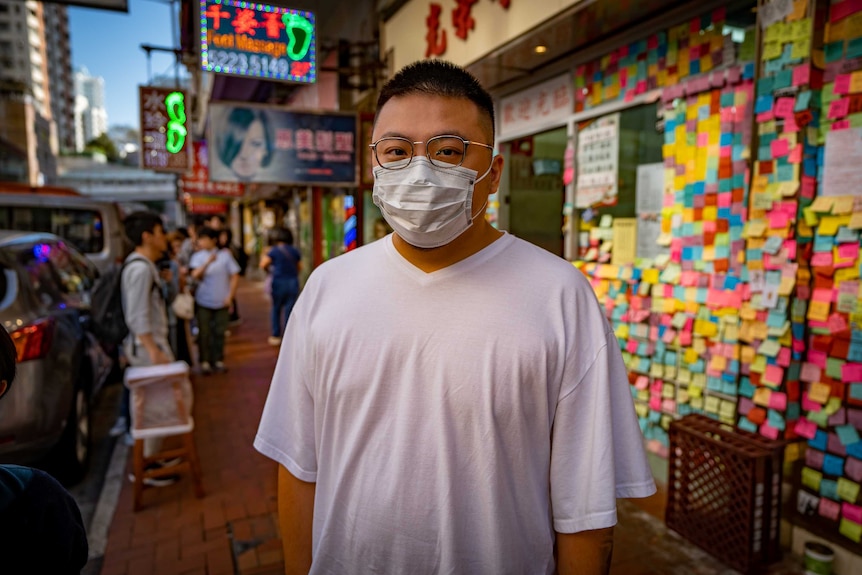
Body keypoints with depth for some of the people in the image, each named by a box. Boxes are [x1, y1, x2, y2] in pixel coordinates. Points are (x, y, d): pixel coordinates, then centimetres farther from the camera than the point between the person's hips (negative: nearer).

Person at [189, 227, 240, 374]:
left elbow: (235, 276, 1)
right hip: (203, 301, 0)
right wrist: (208, 262, -30)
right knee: (204, 333, 1)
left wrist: (230, 296, -5)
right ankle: (205, 361, 10)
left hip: (222, 301, 0)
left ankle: (219, 361, 18)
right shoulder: (197, 256, 0)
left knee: (220, 332, 6)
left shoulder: (225, 255, -1)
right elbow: (195, 275, -15)